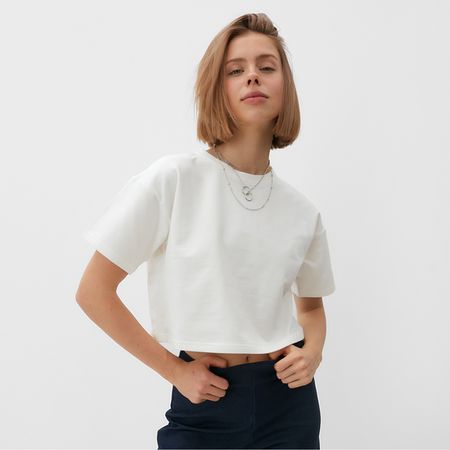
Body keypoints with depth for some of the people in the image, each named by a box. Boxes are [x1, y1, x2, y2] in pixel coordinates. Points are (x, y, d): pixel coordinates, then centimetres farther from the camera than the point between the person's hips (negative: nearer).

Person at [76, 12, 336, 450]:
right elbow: (93, 292, -8)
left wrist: (312, 351, -3)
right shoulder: (173, 179, -11)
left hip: (289, 402, 4)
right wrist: (175, 371, -9)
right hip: (204, 404, -3)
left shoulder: (302, 210, 1)